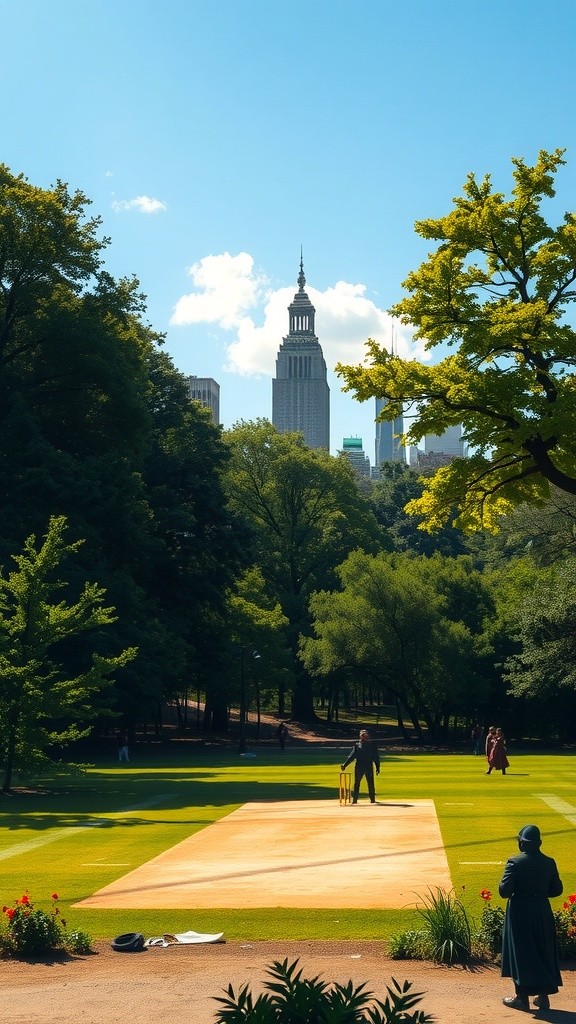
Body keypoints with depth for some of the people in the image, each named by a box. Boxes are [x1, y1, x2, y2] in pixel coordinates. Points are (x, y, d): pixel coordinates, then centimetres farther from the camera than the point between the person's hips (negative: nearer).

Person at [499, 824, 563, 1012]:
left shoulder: (515, 863, -15)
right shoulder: (549, 863, -2)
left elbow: (504, 891, -17)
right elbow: (557, 889, 5)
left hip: (520, 914, -4)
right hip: (542, 914, 4)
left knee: (520, 954, 6)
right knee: (543, 952, 14)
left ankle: (522, 997, 11)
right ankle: (543, 996, 18)